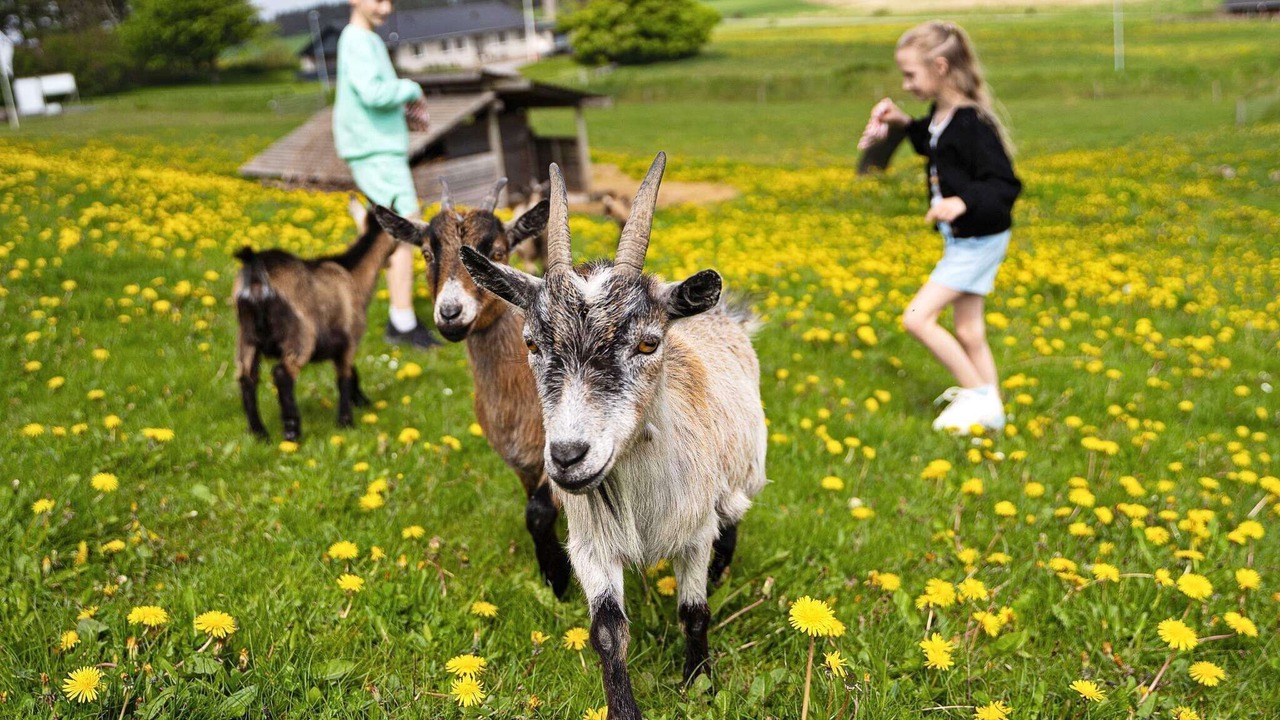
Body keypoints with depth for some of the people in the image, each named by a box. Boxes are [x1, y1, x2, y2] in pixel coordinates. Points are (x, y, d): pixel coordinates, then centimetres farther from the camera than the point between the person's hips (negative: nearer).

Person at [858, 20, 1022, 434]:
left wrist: (964, 202, -41)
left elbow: (1005, 186, -25)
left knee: (916, 319, -11)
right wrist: (907, 125, 12)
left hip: (979, 241, -10)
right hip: (962, 239, 10)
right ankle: (992, 413, 26)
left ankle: (980, 395, 2)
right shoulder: (941, 114, 4)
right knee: (967, 332, 14)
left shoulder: (972, 124, -24)